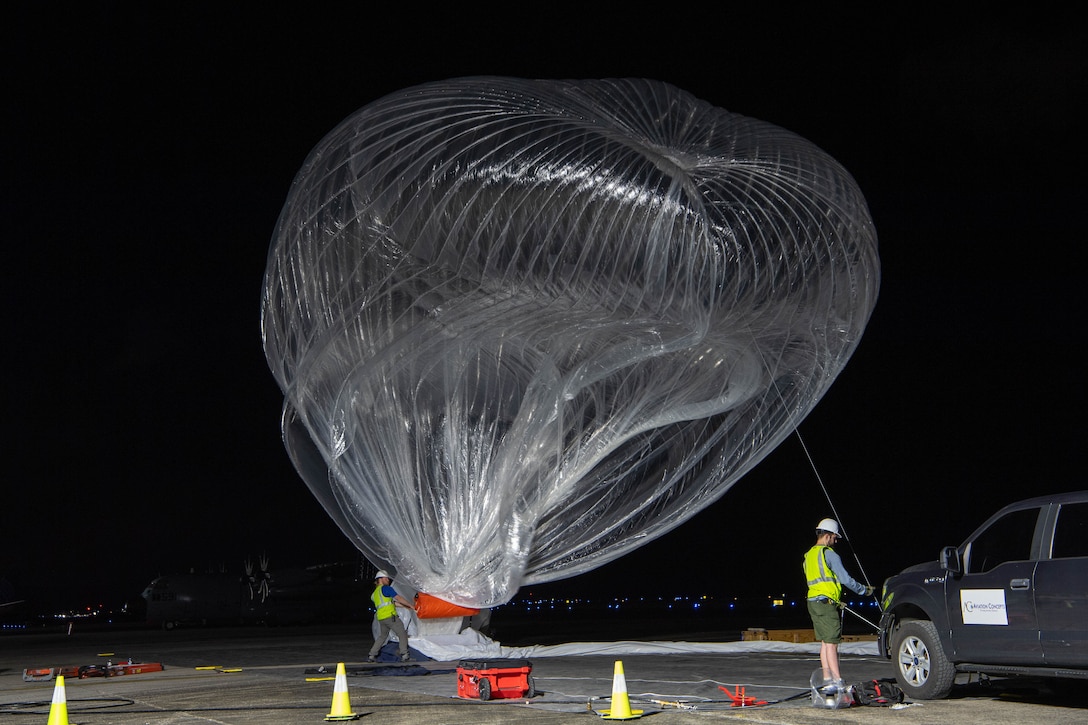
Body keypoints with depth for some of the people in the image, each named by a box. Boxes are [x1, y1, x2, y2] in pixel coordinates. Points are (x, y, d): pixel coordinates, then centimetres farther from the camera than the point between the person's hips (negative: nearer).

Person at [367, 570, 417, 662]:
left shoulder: (375, 593, 22)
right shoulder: (386, 588, -3)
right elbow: (399, 598, -6)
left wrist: (406, 606, 20)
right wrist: (410, 605, 3)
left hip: (381, 618, 8)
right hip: (390, 616, -8)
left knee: (382, 636, 21)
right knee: (402, 634, 1)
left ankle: (371, 656, 18)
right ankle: (404, 656, -5)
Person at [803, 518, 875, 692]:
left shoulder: (809, 555, 18)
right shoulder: (829, 554, -10)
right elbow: (845, 579, -12)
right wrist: (864, 590, 1)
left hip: (813, 602, 9)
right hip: (826, 603, -9)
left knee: (824, 642, 12)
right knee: (831, 643, -11)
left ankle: (827, 680, 13)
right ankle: (837, 682, -13)